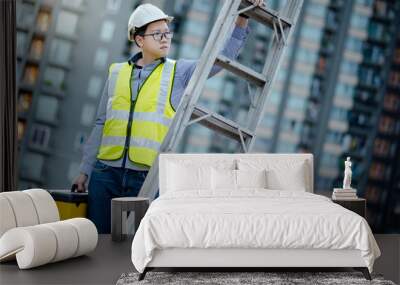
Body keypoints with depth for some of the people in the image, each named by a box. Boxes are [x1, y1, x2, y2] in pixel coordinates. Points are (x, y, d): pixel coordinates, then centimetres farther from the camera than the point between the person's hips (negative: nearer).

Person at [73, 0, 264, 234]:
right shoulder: (117, 73, 10)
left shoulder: (179, 72, 6)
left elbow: (223, 56, -2)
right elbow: (101, 125, 13)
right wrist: (85, 169, 12)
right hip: (105, 173, 2)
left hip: (148, 178, -2)